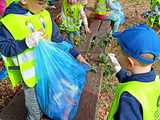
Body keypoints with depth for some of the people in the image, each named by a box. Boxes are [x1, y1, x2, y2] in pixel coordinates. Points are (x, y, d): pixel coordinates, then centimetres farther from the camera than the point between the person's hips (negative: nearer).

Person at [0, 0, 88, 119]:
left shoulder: (45, 15, -6)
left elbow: (57, 38, 1)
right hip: (29, 73, -5)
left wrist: (76, 54, -1)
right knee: (34, 103, 14)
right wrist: (28, 42, -33)